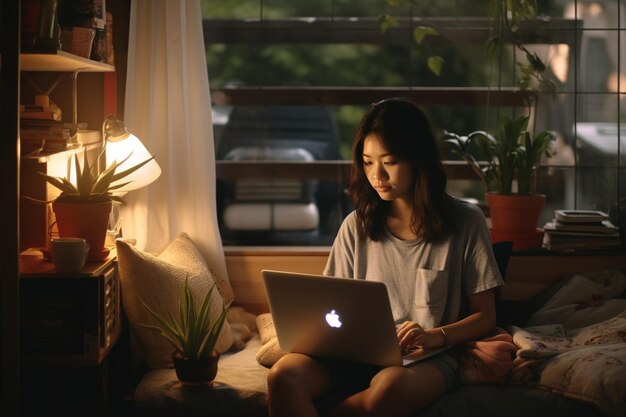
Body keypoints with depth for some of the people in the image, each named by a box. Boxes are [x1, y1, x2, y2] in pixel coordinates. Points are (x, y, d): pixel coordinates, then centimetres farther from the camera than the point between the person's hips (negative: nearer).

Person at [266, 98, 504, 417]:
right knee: (284, 375, -32)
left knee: (389, 387, -40)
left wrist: (434, 336, -14)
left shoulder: (465, 222, 4)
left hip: (427, 357, -2)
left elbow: (485, 318, 5)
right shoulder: (357, 226, 13)